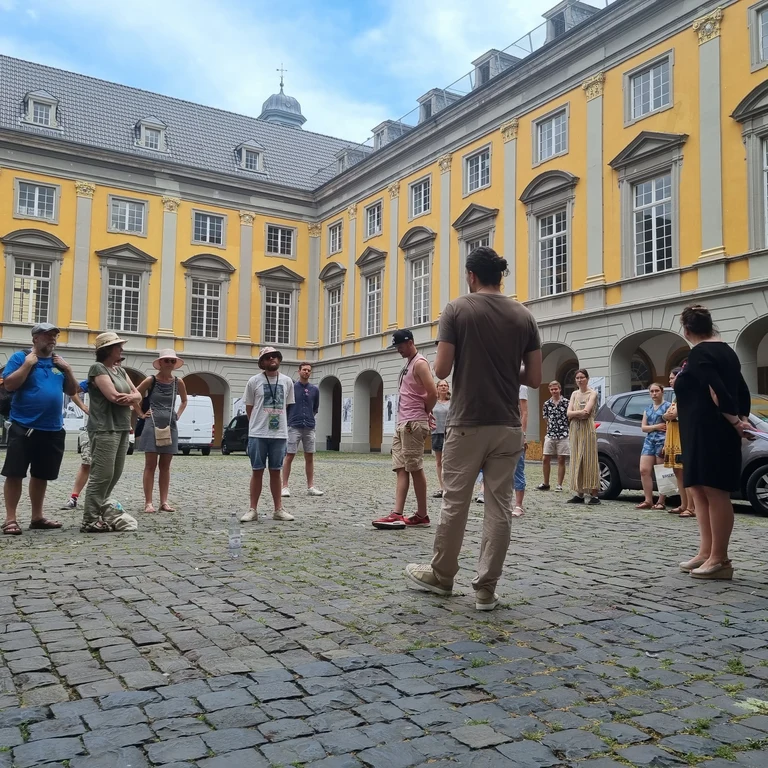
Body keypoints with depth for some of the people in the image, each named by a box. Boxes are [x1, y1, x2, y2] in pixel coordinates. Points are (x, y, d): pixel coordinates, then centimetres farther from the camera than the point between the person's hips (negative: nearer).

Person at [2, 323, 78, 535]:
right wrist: (28, 363, -17)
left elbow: (72, 391, 14)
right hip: (23, 428, -5)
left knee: (41, 475, 13)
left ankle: (37, 517, 22)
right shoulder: (20, 357, -3)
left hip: (53, 430, 5)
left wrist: (67, 370, 0)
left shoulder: (59, 362, 14)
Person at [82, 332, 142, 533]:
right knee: (102, 475, -10)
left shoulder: (120, 370, 18)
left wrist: (131, 397, -11)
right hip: (105, 429, -8)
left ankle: (102, 515, 16)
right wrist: (132, 397, 1)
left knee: (114, 475, 9)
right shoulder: (98, 368, -6)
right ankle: (90, 521, -5)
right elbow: (114, 396, -17)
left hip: (122, 428, 9)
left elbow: (137, 396, 12)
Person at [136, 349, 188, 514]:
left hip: (170, 426, 3)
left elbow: (184, 401, 22)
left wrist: (178, 415, 10)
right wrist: (141, 414, 0)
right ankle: (148, 502, 2)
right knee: (150, 465, -1)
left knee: (165, 466, 7)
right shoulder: (151, 380, -4)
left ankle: (164, 501, 11)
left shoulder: (178, 382, 5)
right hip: (152, 425, -3)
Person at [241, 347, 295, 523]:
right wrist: (258, 424, 8)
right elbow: (249, 407, 5)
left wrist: (277, 422, 12)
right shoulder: (254, 381, -2)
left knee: (276, 471, 9)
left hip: (279, 434, 2)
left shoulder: (287, 381, 6)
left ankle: (278, 510, 15)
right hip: (257, 434, -2)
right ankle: (253, 510, 10)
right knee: (257, 471, 3)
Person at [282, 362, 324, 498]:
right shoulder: (291, 387, -1)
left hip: (309, 427, 4)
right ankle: (285, 486, 2)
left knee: (310, 457, 6)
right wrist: (291, 418, 8)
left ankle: (310, 487, 11)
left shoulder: (315, 390, 9)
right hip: (294, 427, -4)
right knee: (289, 456, -3)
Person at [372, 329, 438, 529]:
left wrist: (424, 413, -4)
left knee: (415, 469, -4)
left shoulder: (419, 363, -10)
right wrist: (426, 414, 13)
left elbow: (432, 393, -18)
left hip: (414, 424, -10)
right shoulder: (409, 364, 20)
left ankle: (422, 516, 3)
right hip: (403, 424, 10)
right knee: (401, 469, 2)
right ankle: (398, 514, -1)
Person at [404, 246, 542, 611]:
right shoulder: (523, 315, 5)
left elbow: (442, 370, -9)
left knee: (455, 503, 9)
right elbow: (534, 378, 3)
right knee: (499, 507, 6)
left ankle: (441, 575, 24)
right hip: (507, 427, 3)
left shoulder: (456, 310, -4)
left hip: (467, 424, -3)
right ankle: (486, 588, 10)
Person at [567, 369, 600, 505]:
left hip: (587, 429, -6)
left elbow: (586, 412, -15)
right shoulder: (574, 394, 15)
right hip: (575, 430, 6)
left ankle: (594, 495, -7)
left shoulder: (592, 393, 0)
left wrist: (574, 413, -5)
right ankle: (579, 494, 8)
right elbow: (569, 414, 4)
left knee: (589, 460, -7)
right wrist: (580, 413, -11)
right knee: (577, 461, 5)